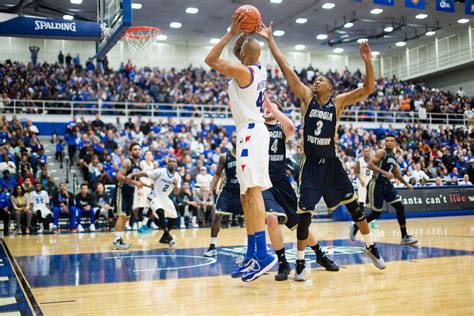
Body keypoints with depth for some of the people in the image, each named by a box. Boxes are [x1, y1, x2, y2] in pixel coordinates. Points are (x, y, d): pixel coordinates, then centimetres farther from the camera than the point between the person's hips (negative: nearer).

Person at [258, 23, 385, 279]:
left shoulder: (338, 102, 0)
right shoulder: (307, 97, 0)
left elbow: (368, 88, -9)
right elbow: (286, 69, -6)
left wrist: (368, 62, -24)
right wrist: (270, 40, -10)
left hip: (331, 163, 1)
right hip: (311, 164, -1)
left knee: (354, 205, 6)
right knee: (304, 214, -3)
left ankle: (370, 247, 27)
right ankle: (300, 261, 11)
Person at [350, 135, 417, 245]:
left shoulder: (394, 157, 14)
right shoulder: (381, 152, -10)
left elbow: (396, 173, 28)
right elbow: (370, 165, -22)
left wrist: (406, 184, 29)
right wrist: (384, 173, -29)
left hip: (388, 184, 7)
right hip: (377, 184, -7)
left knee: (400, 207, -3)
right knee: (376, 213, -4)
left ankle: (404, 237, 4)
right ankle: (355, 227, 17)